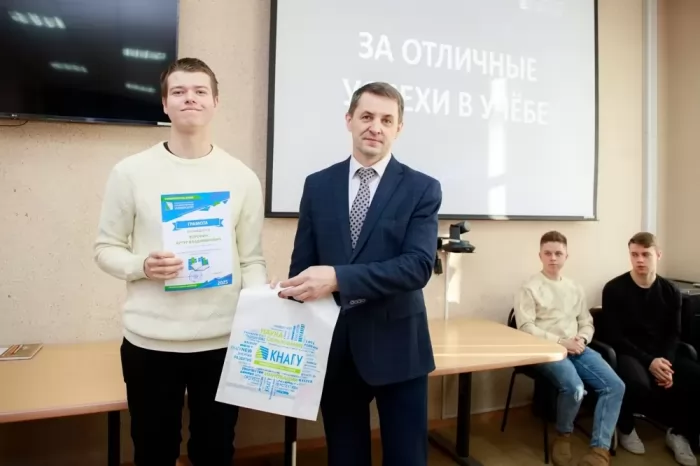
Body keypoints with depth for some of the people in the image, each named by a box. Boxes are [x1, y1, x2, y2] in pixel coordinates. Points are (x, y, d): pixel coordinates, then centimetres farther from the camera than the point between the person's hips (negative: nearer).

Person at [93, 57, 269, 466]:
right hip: (150, 341, 0)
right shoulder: (131, 172, 0)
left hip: (222, 339, 1)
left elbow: (252, 260, 1)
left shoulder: (243, 177, 0)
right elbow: (106, 248, 5)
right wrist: (142, 266, -15)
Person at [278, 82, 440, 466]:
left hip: (396, 345, -2)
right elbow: (301, 265, 4)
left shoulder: (422, 189, -5)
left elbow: (418, 266, -17)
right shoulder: (318, 185, 3)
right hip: (333, 345, 3)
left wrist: (338, 277, -28)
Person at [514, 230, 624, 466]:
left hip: (576, 348, 6)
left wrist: (581, 339, -3)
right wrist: (560, 341, -16)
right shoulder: (529, 288, -1)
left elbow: (587, 322, 20)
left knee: (615, 385, -16)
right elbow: (526, 328, -8)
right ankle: (563, 435, 1)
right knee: (575, 388, -30)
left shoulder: (575, 288, 17)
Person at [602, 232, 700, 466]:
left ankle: (680, 433, 7)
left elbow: (674, 334, 6)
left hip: (662, 354, 5)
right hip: (628, 353, -5)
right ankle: (625, 427, -1)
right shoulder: (614, 289, -9)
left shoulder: (670, 291, 6)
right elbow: (615, 336, -11)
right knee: (639, 384, -35)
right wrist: (649, 361, -21)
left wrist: (666, 362, -14)